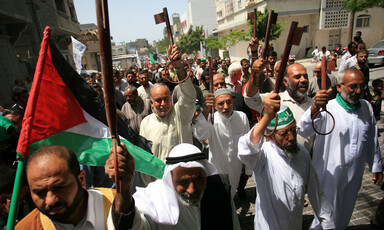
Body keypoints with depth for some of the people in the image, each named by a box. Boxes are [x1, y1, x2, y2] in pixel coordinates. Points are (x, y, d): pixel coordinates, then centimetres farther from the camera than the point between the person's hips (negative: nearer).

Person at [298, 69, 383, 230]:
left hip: (354, 174, 6)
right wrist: (315, 108, -49)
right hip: (329, 174, -6)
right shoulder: (327, 108, -17)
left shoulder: (366, 107, 3)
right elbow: (304, 131, -33)